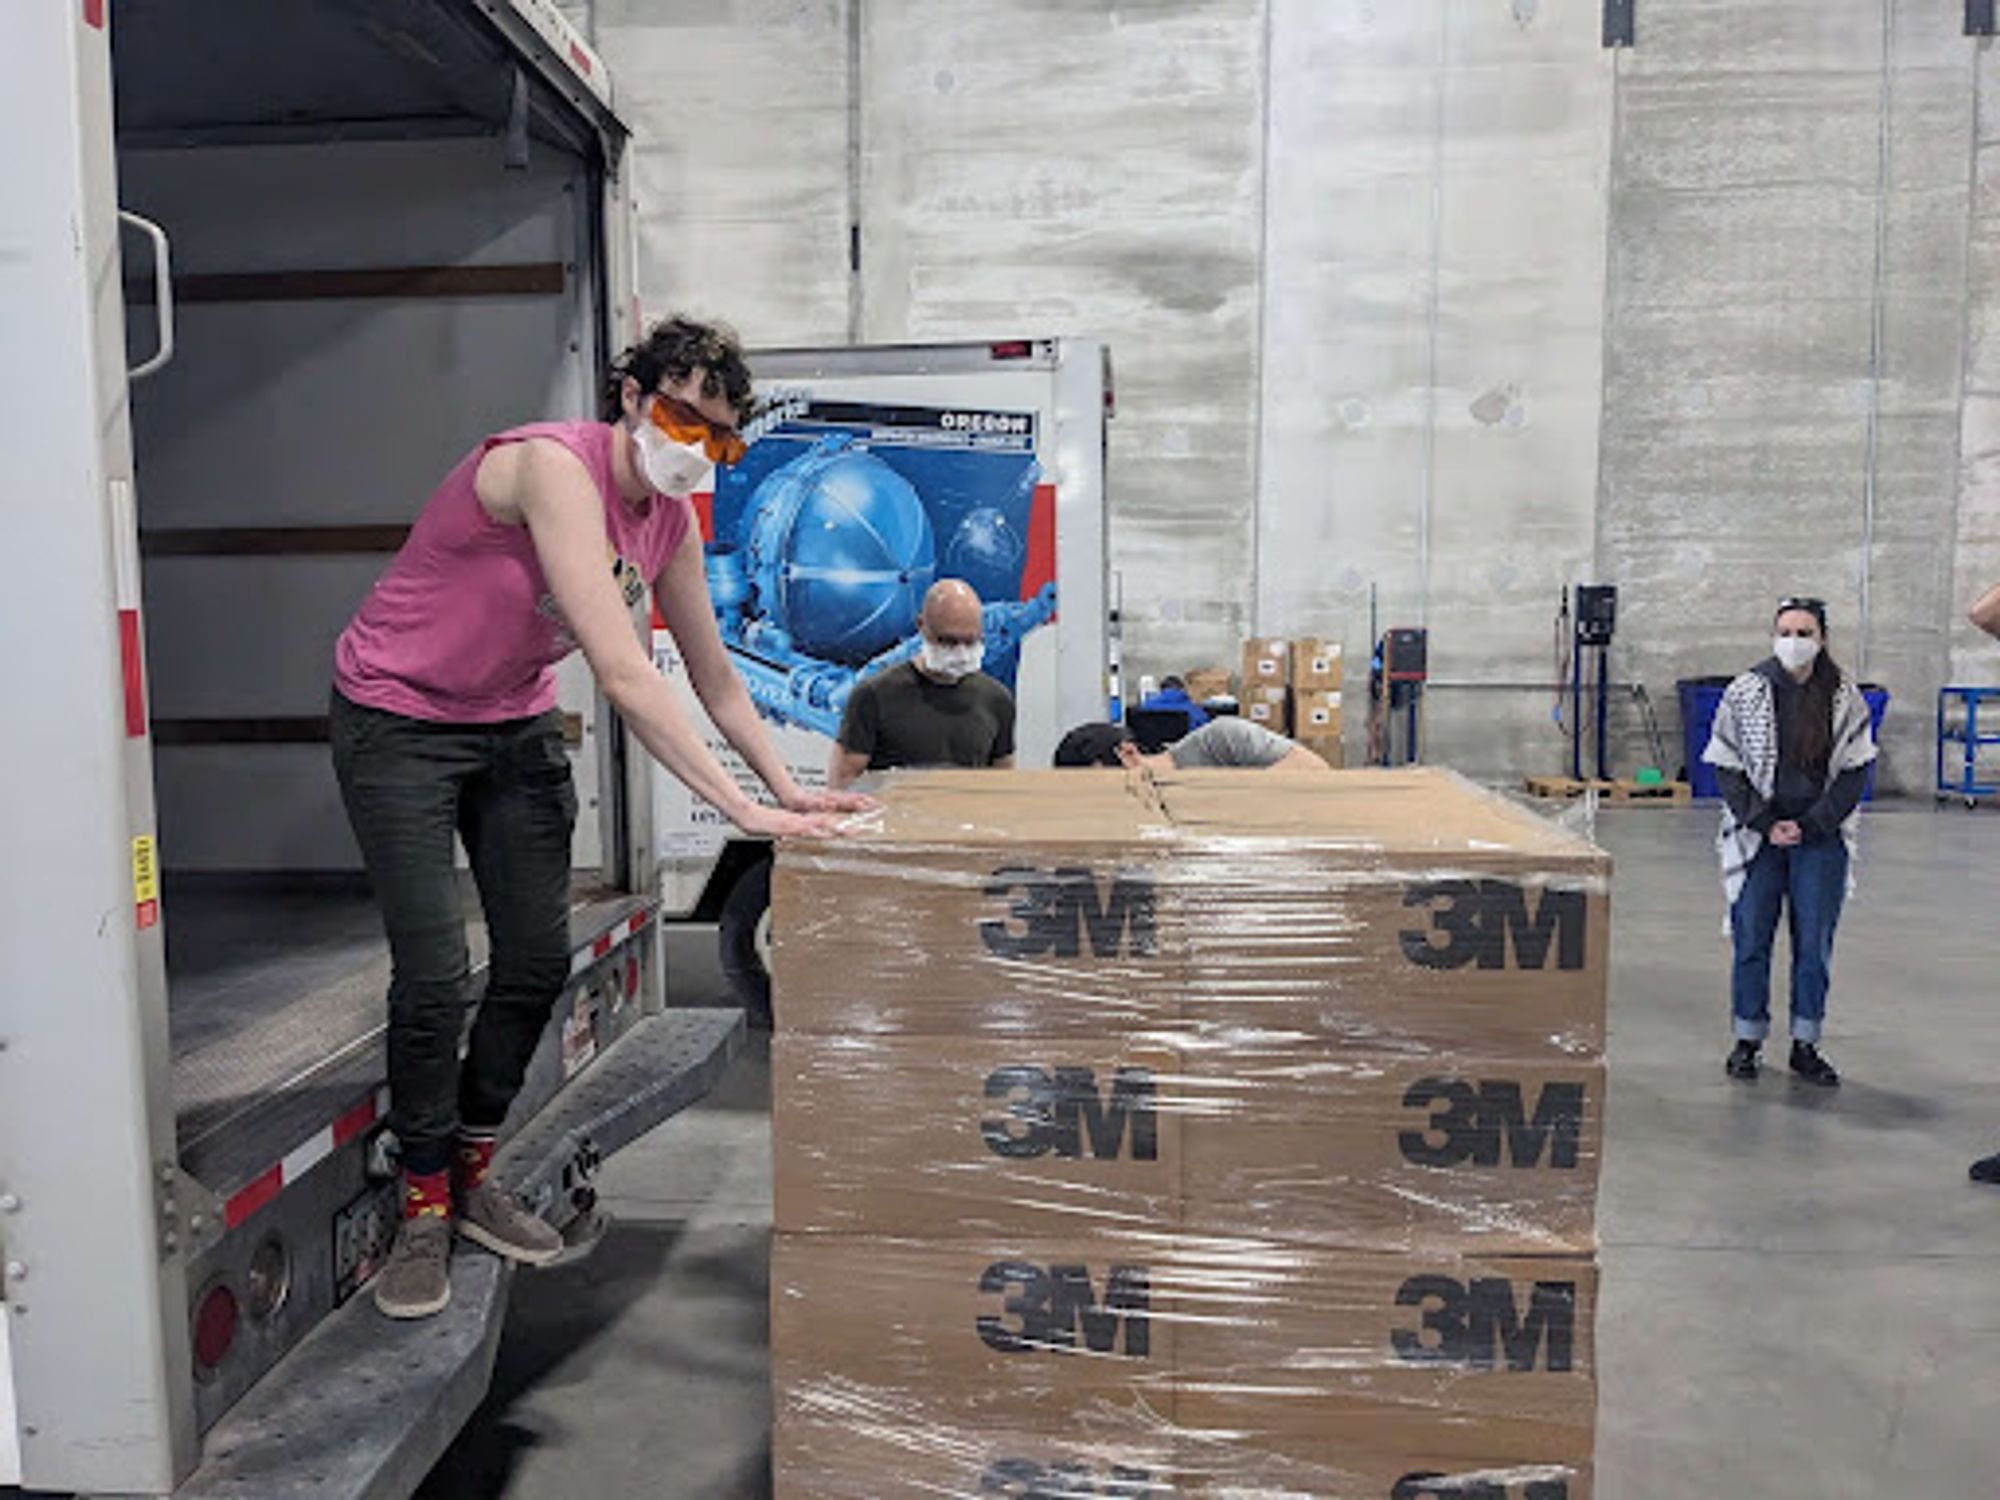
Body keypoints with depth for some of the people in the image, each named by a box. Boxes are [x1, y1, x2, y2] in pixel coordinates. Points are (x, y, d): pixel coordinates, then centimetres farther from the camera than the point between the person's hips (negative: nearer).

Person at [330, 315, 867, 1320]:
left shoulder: (670, 518, -5)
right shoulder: (555, 466, -29)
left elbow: (715, 678, 3)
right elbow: (620, 673, -37)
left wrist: (788, 790, -8)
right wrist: (741, 810, -38)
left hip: (516, 724, 7)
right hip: (398, 719, -7)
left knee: (537, 963, 5)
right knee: (433, 976, -10)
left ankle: (472, 1178, 25)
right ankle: (423, 1211, 12)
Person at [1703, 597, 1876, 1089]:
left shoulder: (1845, 698, 0)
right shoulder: (1745, 693, -3)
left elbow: (1854, 771, 1)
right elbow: (1728, 768, -1)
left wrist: (1809, 825, -9)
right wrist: (1766, 825, -10)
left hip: (1821, 840, 1)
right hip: (1756, 836, 0)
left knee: (1815, 942, 5)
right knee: (1751, 940, 4)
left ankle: (1806, 1045, 18)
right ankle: (1748, 1039, 19)